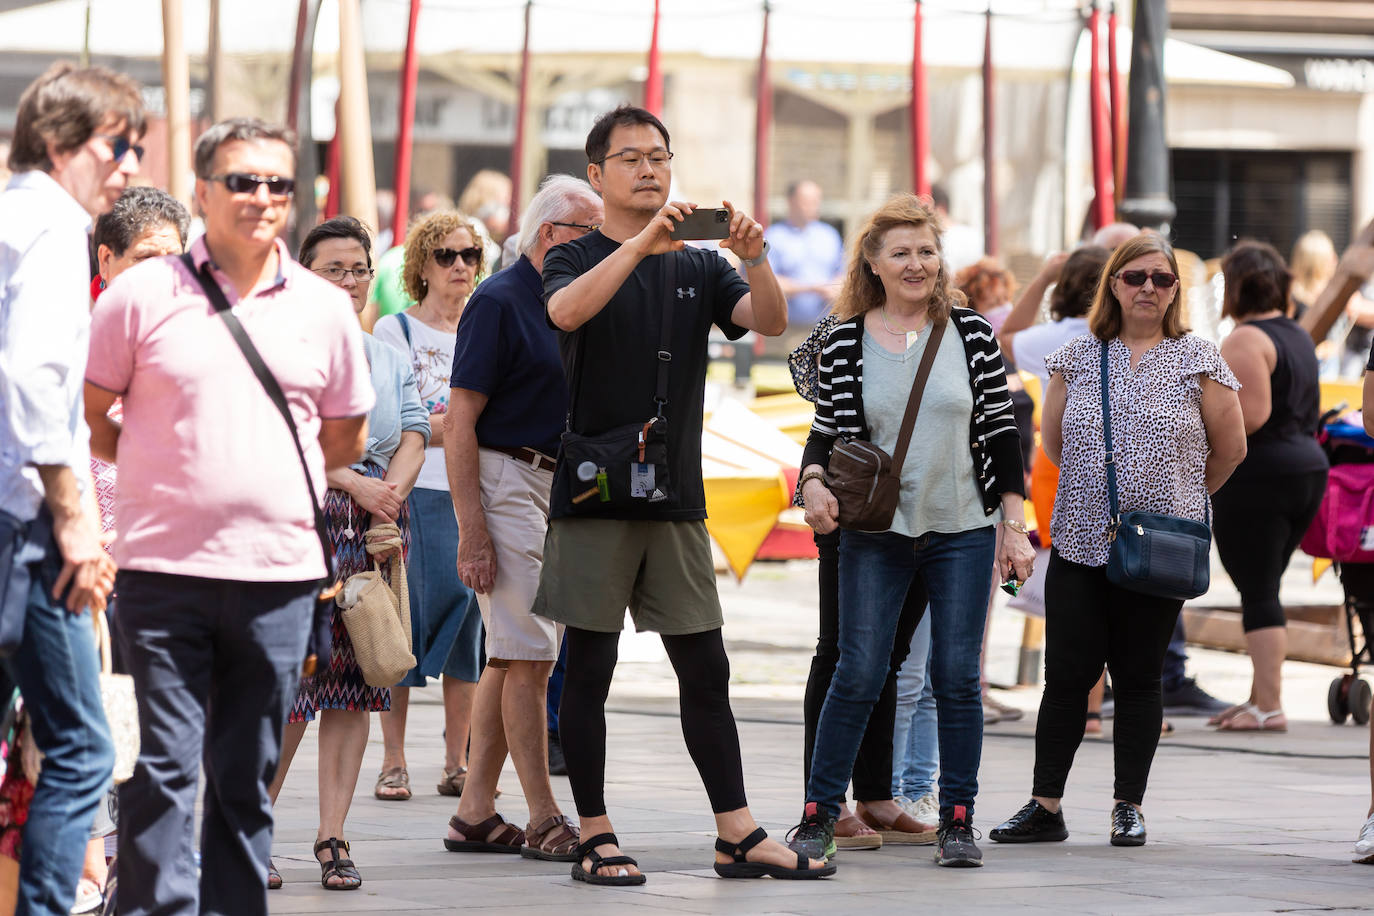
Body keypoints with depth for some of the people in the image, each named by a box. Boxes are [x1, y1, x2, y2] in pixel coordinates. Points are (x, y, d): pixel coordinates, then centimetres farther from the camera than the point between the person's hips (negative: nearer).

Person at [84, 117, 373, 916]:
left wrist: (268, 475, 11)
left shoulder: (325, 309, 8)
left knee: (248, 776, 8)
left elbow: (346, 442, 18)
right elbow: (87, 418, 9)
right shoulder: (142, 296, 1)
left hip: (280, 573, 2)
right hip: (165, 566, -2)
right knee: (166, 767, -7)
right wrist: (168, 469, 7)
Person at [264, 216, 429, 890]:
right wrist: (356, 484, -15)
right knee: (289, 680, -11)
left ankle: (332, 837, 4)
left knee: (352, 684, 2)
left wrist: (389, 501, -9)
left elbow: (413, 437, 9)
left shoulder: (389, 360, 18)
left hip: (374, 530, 5)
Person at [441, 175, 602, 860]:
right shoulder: (499, 302, -10)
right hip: (506, 487, -9)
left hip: (560, 491, 9)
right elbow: (460, 422, -15)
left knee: (513, 659, 9)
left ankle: (474, 814, 12)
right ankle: (545, 822, -8)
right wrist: (471, 530, -21)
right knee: (529, 659, -9)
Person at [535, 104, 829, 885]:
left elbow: (771, 322, -3)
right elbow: (566, 311, -22)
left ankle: (739, 836, 6)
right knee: (590, 668, 0)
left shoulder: (700, 268, 13)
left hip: (677, 498, 4)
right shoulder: (578, 260, 2)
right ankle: (595, 837, 4)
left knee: (706, 671, 5)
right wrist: (642, 244, -30)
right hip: (594, 496, -4)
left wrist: (754, 261, -22)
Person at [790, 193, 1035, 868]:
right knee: (858, 676, -4)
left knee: (957, 678, 2)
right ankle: (818, 813, 6)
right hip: (875, 533, -1)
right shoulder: (846, 343, 0)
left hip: (963, 533, 1)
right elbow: (827, 428, 7)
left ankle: (957, 819, 11)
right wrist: (814, 481, -14)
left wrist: (1013, 525, 1)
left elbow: (1000, 431, 4)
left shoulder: (971, 333, 1)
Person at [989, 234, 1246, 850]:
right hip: (1080, 542, 2)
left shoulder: (1198, 359, 1)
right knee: (1066, 675, -2)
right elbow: (1054, 442, 17)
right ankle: (1046, 806, 4)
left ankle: (1129, 806, 10)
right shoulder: (1076, 358, 7)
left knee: (1138, 678, 3)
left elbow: (1229, 450, 7)